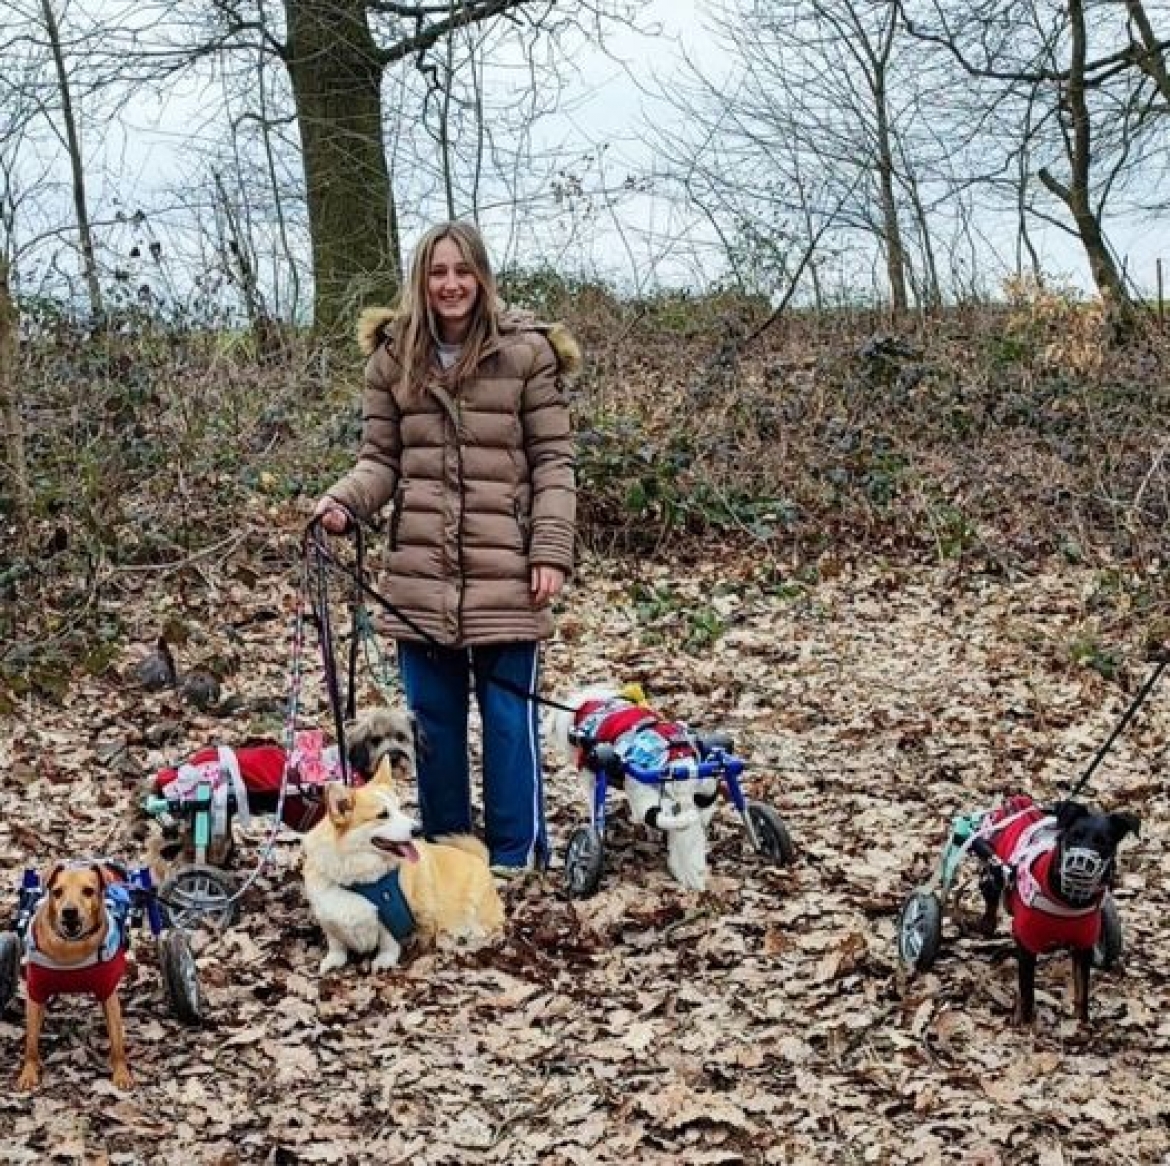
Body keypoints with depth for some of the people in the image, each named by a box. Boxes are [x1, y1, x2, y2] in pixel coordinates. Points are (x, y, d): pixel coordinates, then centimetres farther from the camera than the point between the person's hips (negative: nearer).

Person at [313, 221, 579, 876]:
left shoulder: (525, 353, -3)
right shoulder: (393, 357, 6)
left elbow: (553, 460, -3)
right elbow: (381, 458, 8)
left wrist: (552, 552, -11)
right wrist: (345, 502, -12)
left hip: (505, 575, -3)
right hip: (421, 575, 3)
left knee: (510, 715, 3)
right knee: (433, 717, 12)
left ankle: (516, 852, 17)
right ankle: (446, 847, 26)